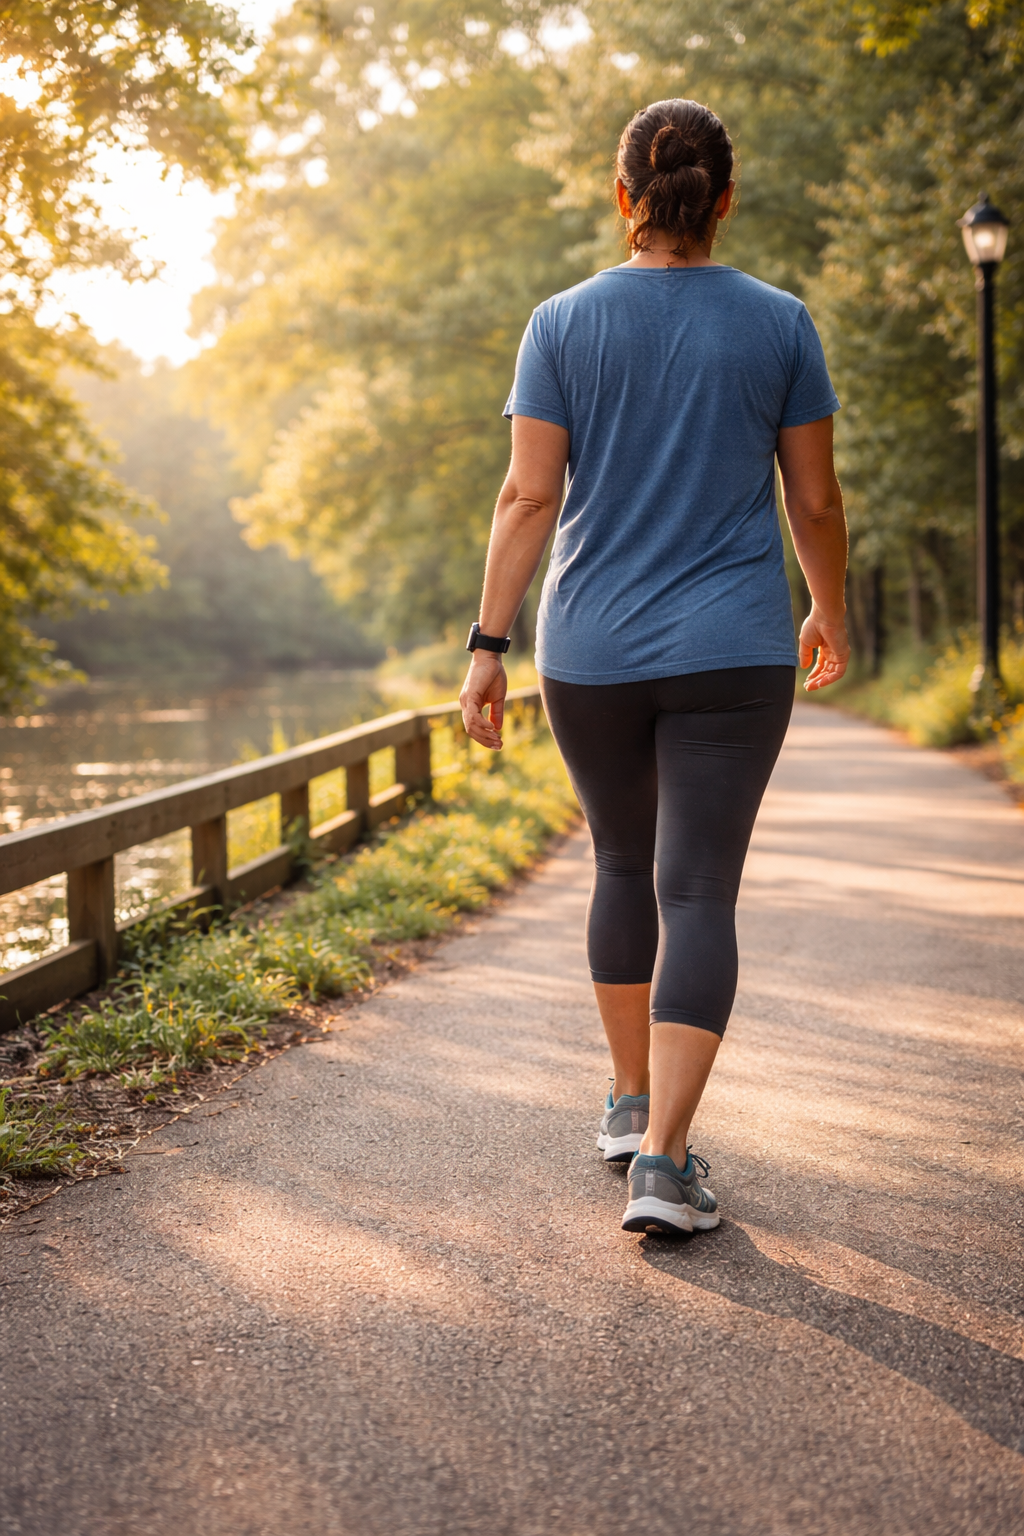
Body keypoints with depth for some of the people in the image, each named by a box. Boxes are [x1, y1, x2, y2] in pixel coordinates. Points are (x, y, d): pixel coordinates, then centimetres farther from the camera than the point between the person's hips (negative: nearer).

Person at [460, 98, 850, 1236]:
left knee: (625, 863, 20)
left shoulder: (563, 325, -1)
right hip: (732, 656, -1)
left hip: (592, 654, 2)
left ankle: (630, 1100, 31)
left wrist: (488, 647, -3)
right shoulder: (778, 324, 0)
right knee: (699, 893, -2)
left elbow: (529, 495, -6)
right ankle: (663, 1162, -11)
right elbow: (814, 499, 4)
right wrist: (830, 614, 20)